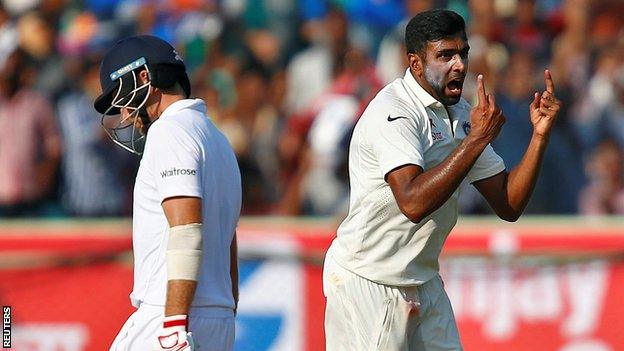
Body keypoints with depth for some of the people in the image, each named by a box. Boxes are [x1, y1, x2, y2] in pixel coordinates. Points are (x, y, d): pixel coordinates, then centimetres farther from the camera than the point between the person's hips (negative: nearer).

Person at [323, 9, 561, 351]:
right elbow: (414, 203, -33)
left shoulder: (460, 113, 8)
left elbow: (508, 205, 7)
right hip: (367, 281, -8)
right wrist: (477, 138, -31)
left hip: (424, 281, 8)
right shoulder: (393, 112, -19)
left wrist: (540, 135, -6)